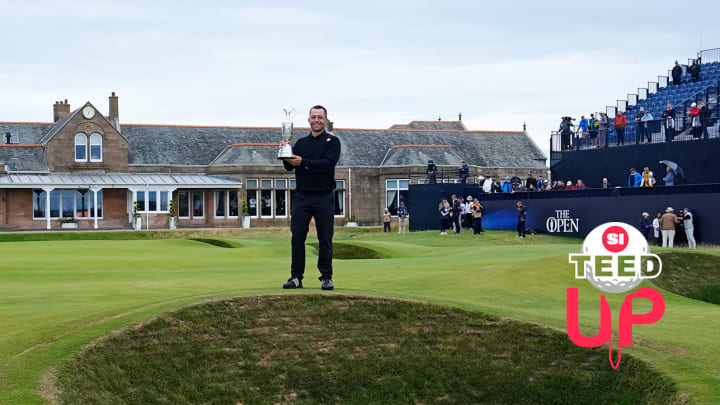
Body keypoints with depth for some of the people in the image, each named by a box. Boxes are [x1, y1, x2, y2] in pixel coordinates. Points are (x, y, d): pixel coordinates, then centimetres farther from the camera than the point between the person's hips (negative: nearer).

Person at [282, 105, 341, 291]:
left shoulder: (332, 141, 3)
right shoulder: (301, 143, 15)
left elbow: (328, 164, -14)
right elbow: (289, 167, 8)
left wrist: (303, 162, -21)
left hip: (324, 198, -3)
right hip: (302, 197, 3)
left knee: (325, 239, 0)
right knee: (297, 237, 0)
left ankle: (326, 277, 7)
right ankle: (296, 277, 7)